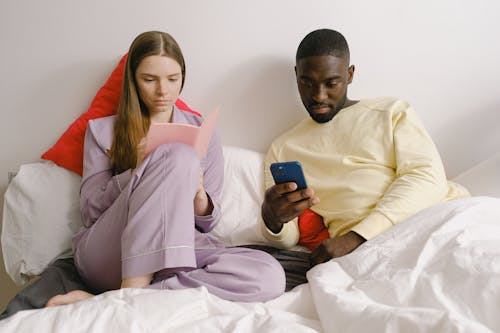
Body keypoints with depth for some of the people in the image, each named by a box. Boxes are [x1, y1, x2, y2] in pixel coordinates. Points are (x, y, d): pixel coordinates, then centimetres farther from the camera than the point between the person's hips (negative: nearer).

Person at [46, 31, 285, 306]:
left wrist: (198, 196, -10)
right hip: (106, 253, -2)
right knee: (179, 155, -26)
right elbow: (90, 212, 5)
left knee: (270, 277, -30)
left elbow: (208, 223, 14)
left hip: (175, 252, 3)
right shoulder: (102, 131, 12)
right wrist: (138, 169, -11)